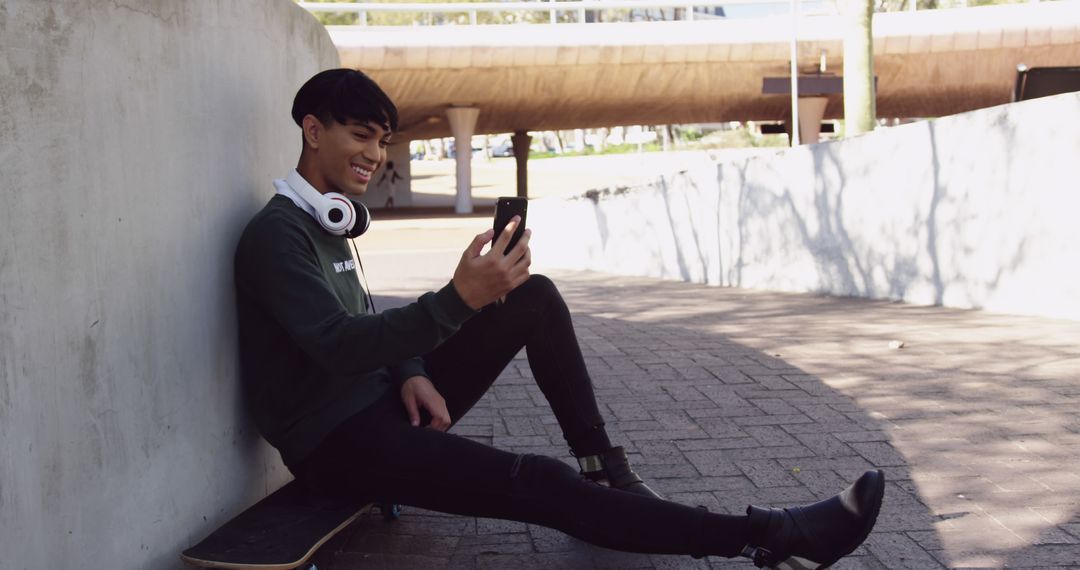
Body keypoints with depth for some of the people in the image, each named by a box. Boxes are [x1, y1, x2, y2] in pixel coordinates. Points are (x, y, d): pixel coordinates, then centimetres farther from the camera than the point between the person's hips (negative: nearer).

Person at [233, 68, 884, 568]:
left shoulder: (331, 222, 14)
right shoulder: (277, 235, -16)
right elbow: (339, 346, -29)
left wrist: (413, 374, -6)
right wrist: (460, 300, -40)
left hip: (383, 401, 9)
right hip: (336, 441, -9)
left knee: (536, 298, 1)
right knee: (536, 483, -28)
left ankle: (604, 469, 2)